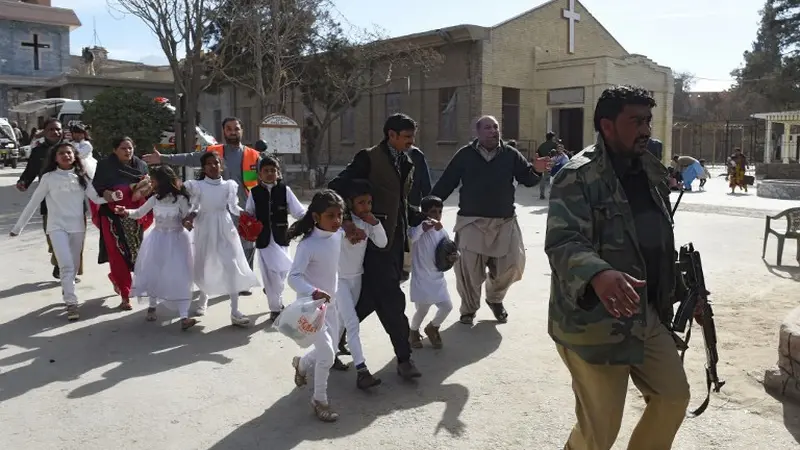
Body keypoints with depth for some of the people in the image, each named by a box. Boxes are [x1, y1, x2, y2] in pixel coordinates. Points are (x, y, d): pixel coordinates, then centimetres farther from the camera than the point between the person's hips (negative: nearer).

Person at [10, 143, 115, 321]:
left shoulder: (81, 177, 5)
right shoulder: (48, 177, -2)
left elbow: (96, 198, -1)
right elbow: (33, 203, 2)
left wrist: (113, 196, -21)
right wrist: (18, 226, 4)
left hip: (78, 227, 3)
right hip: (57, 226, -3)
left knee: (74, 266, 14)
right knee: (66, 265, -15)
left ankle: (66, 293, 37)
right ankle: (71, 303, -9)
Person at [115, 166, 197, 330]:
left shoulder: (180, 199, -12)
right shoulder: (154, 199, -1)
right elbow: (139, 213, 10)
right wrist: (126, 212, -8)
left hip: (176, 240, -4)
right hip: (158, 240, 4)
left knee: (179, 277, -9)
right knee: (153, 274, 11)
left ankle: (184, 317, -11)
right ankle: (152, 307, 34)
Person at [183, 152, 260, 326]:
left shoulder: (229, 185, 0)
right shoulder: (197, 186, -1)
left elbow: (234, 207, 3)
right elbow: (195, 208, 1)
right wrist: (189, 217, -17)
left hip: (225, 229, 0)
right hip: (205, 229, 0)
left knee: (232, 267, -6)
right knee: (204, 267, 13)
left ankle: (235, 312, -4)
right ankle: (203, 300, 41)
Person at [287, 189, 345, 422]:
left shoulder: (338, 236, -6)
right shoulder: (308, 245, -27)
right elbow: (293, 277, -33)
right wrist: (312, 291, -47)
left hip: (330, 303, 7)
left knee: (330, 348, 21)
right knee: (326, 354, -8)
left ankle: (301, 364, 52)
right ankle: (319, 400, 14)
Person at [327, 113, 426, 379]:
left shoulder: (405, 163, 14)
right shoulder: (369, 158, -10)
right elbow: (337, 188, -17)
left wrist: (421, 220, 8)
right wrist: (347, 221, -28)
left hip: (396, 241, 8)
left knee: (371, 297, 13)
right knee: (392, 300, -5)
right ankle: (404, 358, 6)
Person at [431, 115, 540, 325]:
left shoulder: (510, 154, 3)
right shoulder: (465, 155, 0)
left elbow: (528, 179, 2)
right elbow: (445, 183, 0)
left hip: (504, 221, 2)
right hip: (471, 221, -1)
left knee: (513, 264, 1)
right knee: (468, 268, 0)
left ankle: (495, 298, 31)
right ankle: (469, 309, 22)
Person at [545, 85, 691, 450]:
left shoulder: (652, 171, 10)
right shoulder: (579, 177, -15)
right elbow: (561, 243, -27)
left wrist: (668, 297, 21)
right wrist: (598, 275, -46)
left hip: (646, 316, 8)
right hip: (592, 322, -8)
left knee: (674, 397, 17)